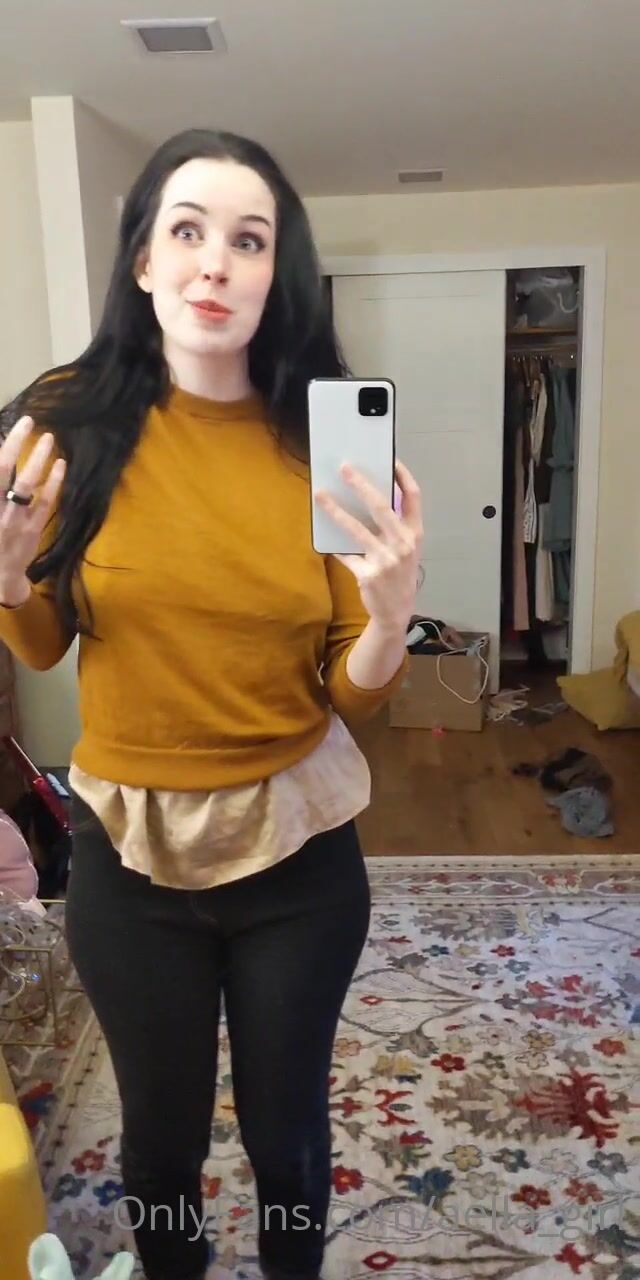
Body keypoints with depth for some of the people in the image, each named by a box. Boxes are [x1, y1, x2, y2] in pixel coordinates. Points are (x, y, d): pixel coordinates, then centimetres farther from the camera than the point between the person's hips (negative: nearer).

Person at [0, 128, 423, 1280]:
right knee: (161, 1134, 22)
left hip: (298, 852, 0)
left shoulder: (324, 443, -8)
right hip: (128, 851, 0)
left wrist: (390, 617, -25)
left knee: (286, 1129, 21)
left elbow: (351, 698, -4)